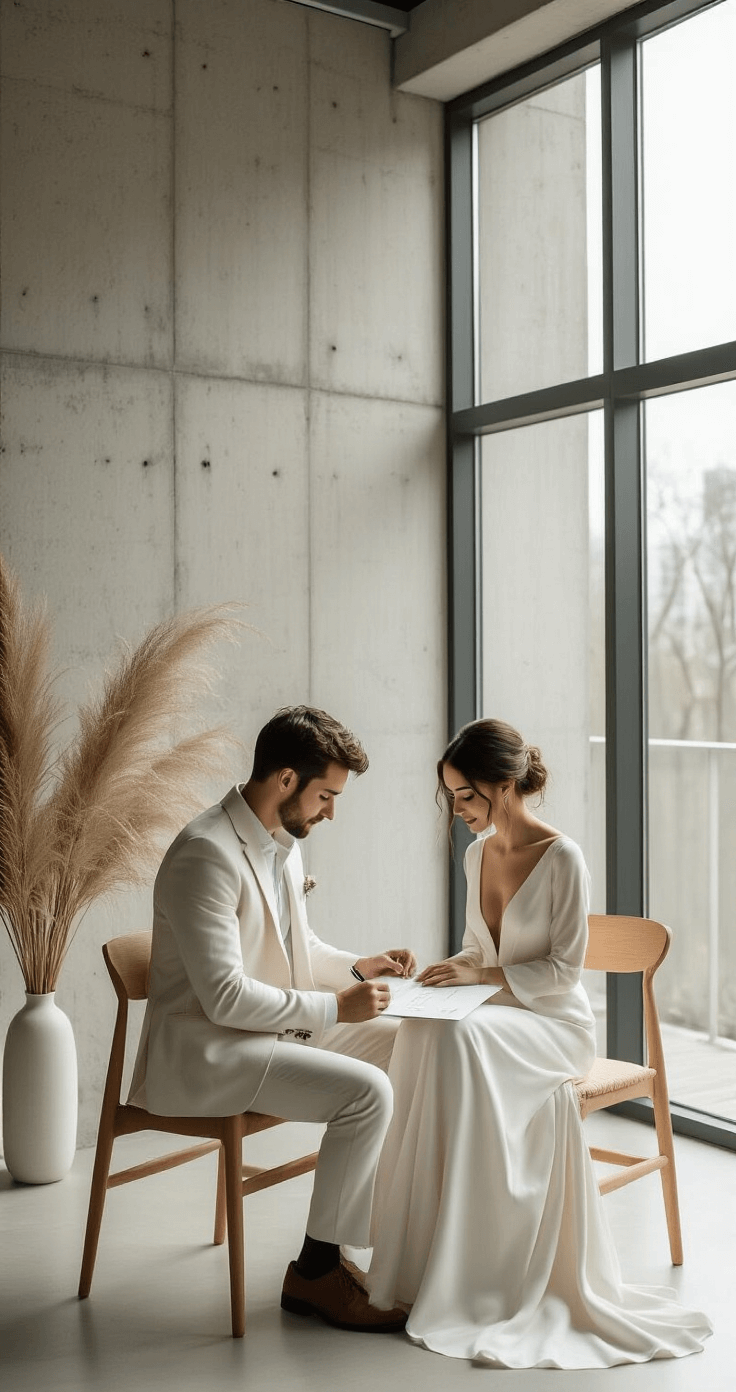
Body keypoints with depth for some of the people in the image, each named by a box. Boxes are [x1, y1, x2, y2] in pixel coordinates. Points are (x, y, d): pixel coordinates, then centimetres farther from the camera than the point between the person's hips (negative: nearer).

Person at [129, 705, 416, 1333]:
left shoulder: (282, 841, 7)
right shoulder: (207, 854, -23)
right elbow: (225, 997, -26)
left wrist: (358, 966, 3)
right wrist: (334, 1007, -20)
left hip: (275, 1025, 10)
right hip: (200, 1049, -9)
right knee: (366, 1090, -24)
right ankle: (316, 1271, -8)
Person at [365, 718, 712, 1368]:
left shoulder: (562, 858, -13)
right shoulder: (478, 854, 9)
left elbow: (564, 967, -13)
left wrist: (482, 975, -20)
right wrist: (450, 973, -3)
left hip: (555, 1022, -6)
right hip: (494, 1016, 6)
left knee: (458, 1038, -35)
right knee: (421, 1033, -28)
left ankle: (468, 1273, -26)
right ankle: (421, 1256, -21)